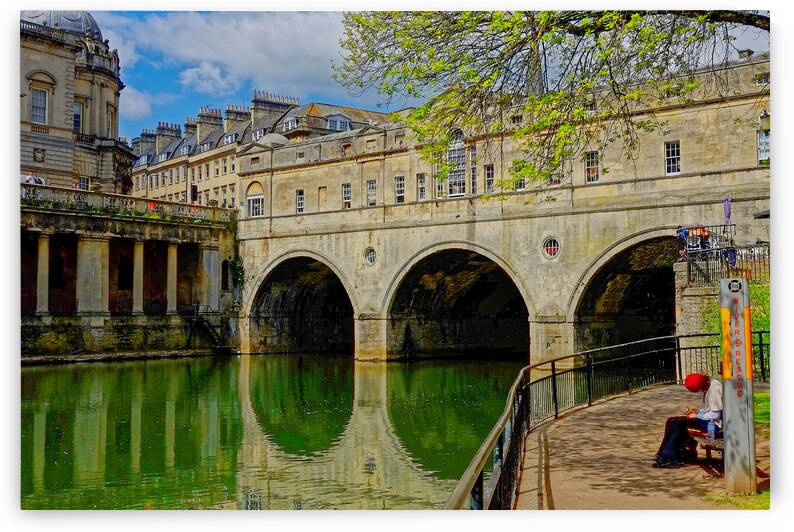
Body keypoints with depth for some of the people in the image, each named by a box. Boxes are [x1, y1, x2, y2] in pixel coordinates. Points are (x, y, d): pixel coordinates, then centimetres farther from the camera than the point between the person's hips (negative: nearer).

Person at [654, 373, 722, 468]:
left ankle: (668, 459, -10)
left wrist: (697, 416, -12)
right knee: (672, 421, 2)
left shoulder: (715, 389, -21)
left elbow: (716, 414, -23)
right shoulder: (707, 387, 8)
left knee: (676, 423, -17)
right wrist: (696, 411, 1)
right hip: (707, 419, 10)